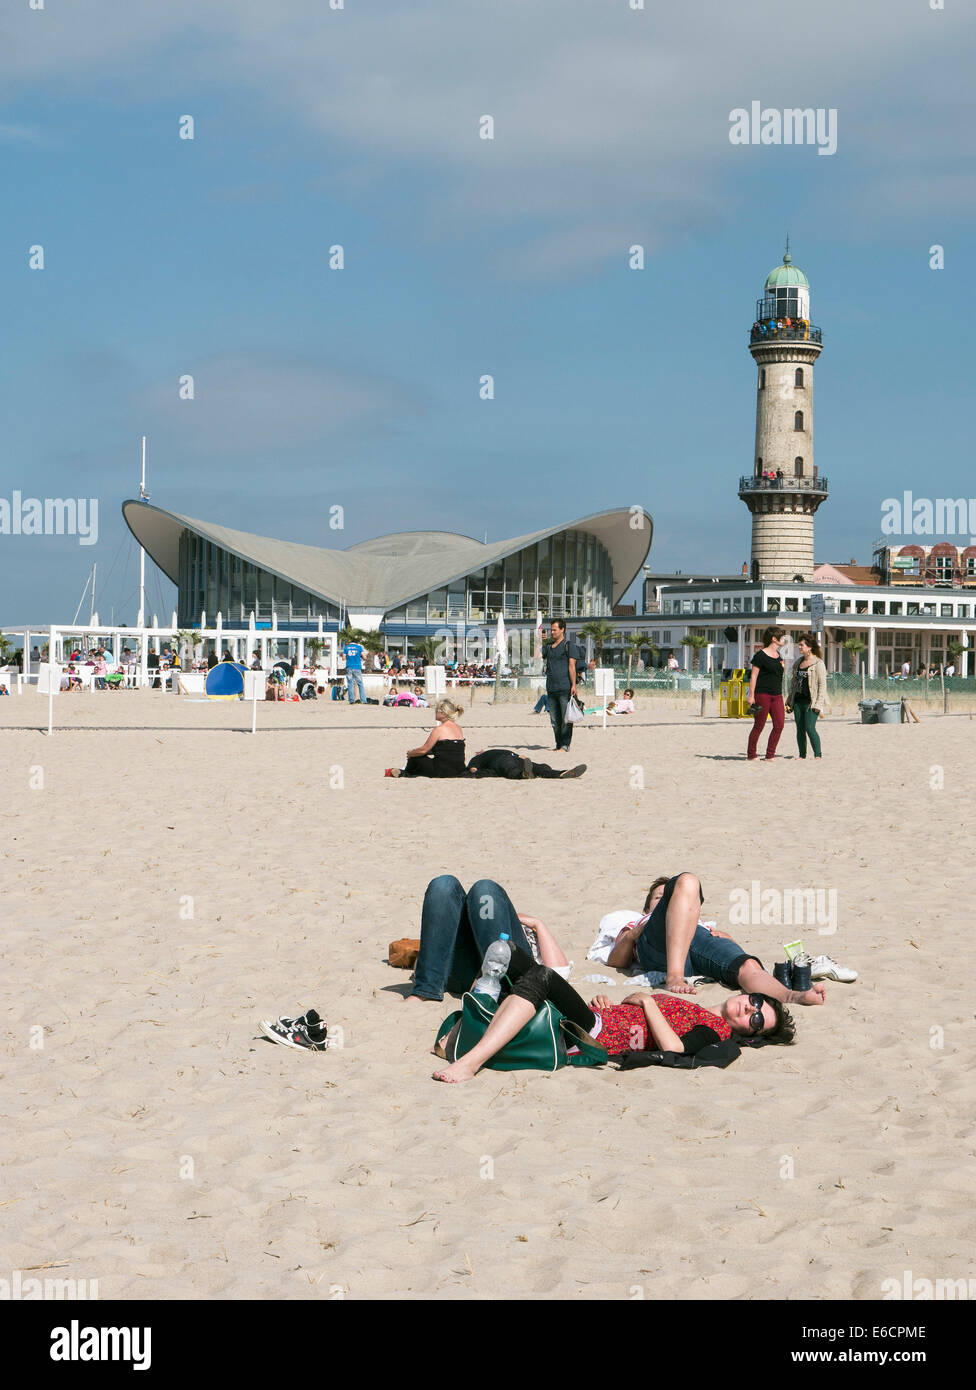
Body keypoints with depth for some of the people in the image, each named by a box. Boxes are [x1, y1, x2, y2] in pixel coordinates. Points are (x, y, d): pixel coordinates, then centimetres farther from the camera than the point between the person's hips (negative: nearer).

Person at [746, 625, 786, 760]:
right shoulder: (761, 655, -7)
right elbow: (753, 676, -8)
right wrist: (751, 695, -13)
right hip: (762, 694, -7)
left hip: (776, 695, 7)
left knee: (779, 725, -4)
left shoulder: (779, 655, 16)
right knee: (759, 726, -1)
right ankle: (752, 755, 10)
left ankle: (770, 756, 4)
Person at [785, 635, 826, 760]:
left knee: (810, 728, -14)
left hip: (810, 702, -7)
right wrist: (789, 701, 17)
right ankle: (802, 755, 13)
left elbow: (822, 685, -9)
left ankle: (817, 755, -6)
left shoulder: (818, 663, -6)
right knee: (800, 729, 6)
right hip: (798, 701, 7)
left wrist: (818, 704, -15)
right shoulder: (798, 662, 15)